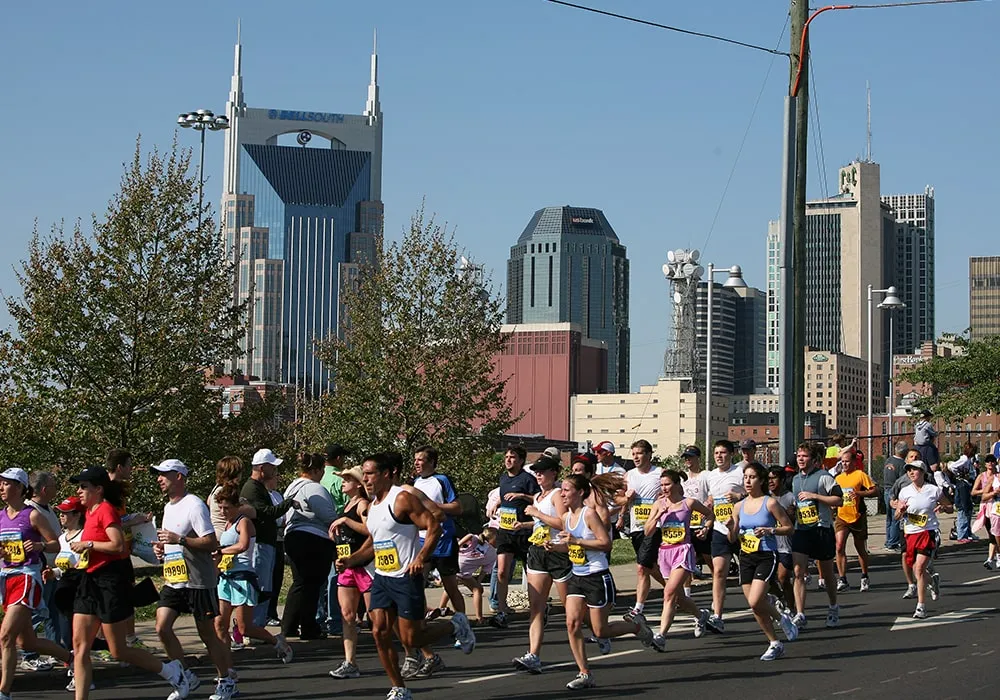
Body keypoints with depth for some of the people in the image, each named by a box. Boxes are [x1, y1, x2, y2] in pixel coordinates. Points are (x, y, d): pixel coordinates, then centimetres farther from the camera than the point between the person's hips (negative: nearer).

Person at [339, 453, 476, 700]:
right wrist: (350, 561, 11)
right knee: (380, 633, -1)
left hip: (406, 578, -8)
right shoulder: (372, 506, 13)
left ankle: (456, 626, 19)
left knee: (410, 639, -5)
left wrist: (421, 558, -29)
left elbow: (434, 527, -18)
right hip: (381, 578, 8)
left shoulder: (403, 498, -13)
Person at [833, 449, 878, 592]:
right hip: (842, 517, 3)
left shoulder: (860, 475, -6)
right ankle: (842, 580, -14)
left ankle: (864, 577, 30)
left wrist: (859, 493, -23)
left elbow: (875, 491, -12)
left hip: (858, 517, -3)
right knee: (839, 547, -15)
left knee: (860, 549, 10)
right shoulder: (838, 478, 11)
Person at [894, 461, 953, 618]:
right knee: (915, 569, 8)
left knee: (920, 567, -16)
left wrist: (943, 507, -9)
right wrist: (901, 510, -13)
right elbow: (897, 517, 9)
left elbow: (950, 508, 13)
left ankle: (921, 606, -12)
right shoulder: (905, 492, 5)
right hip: (910, 533, 4)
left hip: (929, 533, -3)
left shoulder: (934, 490, 1)